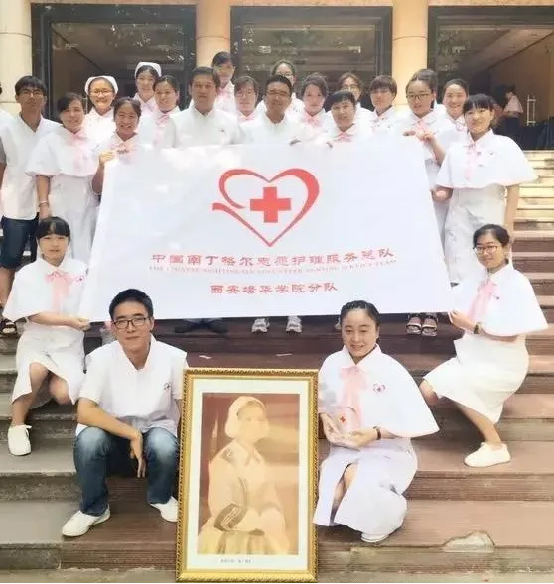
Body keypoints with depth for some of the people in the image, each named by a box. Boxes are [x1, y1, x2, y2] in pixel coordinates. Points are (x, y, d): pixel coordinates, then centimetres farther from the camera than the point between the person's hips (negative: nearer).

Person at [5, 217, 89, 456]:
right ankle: (17, 425, -14)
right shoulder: (27, 274, -2)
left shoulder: (81, 270, 5)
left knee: (63, 394, -24)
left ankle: (53, 381, 12)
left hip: (69, 344, 1)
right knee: (36, 370, -36)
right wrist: (68, 321, -23)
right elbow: (34, 315, -11)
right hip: (37, 341, -1)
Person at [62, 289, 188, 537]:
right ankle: (94, 508, -2)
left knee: (164, 443, -33)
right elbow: (84, 412, -22)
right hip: (115, 441, 0)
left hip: (156, 438, 0)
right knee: (89, 438, -31)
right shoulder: (102, 358, -16)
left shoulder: (174, 358, -15)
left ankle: (161, 498, 2)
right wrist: (132, 434, -27)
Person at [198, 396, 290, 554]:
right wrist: (265, 526, -20)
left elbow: (271, 503, 2)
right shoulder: (223, 460, -16)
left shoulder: (259, 461, 5)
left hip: (256, 540, 6)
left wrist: (277, 527, -18)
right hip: (227, 541, -6)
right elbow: (223, 511, -22)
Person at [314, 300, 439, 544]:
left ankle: (390, 511, 4)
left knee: (356, 481, -31)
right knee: (331, 496, -24)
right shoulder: (331, 365, -4)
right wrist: (324, 418, -10)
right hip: (343, 450, 3)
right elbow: (321, 404, 12)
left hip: (388, 453, -3)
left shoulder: (391, 370, -15)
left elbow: (417, 422, -14)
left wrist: (376, 433, -22)